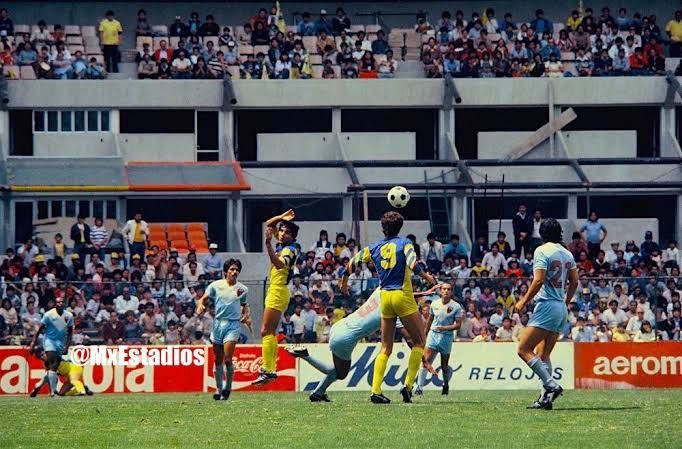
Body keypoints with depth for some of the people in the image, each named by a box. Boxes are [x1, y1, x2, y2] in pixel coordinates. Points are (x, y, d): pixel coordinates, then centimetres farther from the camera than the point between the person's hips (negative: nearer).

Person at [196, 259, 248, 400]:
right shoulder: (215, 285, 3)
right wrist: (200, 306, -17)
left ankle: (228, 387, 5)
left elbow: (244, 305, 20)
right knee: (218, 360, 6)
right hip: (217, 324, 1)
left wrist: (245, 315, 0)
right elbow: (203, 298, 5)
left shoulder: (242, 289, 6)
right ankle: (218, 389, 18)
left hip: (233, 325, -1)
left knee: (227, 359, -13)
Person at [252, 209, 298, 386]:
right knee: (270, 333, 10)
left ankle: (266, 371, -20)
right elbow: (268, 224, 24)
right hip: (274, 291, 10)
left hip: (278, 292, -10)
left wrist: (268, 244, -43)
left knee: (266, 331, -14)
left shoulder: (290, 249, -13)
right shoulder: (281, 245, 11)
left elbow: (279, 264, -34)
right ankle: (271, 369, 10)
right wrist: (282, 218, 9)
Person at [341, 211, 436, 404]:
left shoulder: (374, 248, 9)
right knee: (418, 343, 7)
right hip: (403, 296, -4)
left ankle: (375, 391, -2)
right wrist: (426, 277, -5)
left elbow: (351, 264, 12)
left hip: (384, 297, 4)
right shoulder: (404, 243, -3)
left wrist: (344, 283, 28)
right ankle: (408, 385, -6)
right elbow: (413, 265, -20)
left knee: (386, 348, 9)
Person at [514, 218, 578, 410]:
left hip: (546, 306, -8)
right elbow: (574, 281, 17)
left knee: (524, 349, -10)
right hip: (561, 308, 8)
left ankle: (551, 385, -19)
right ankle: (546, 398, 3)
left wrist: (523, 301, -8)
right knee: (543, 354, 11)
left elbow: (539, 280, -16)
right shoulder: (567, 253, 13)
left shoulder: (542, 251, -8)